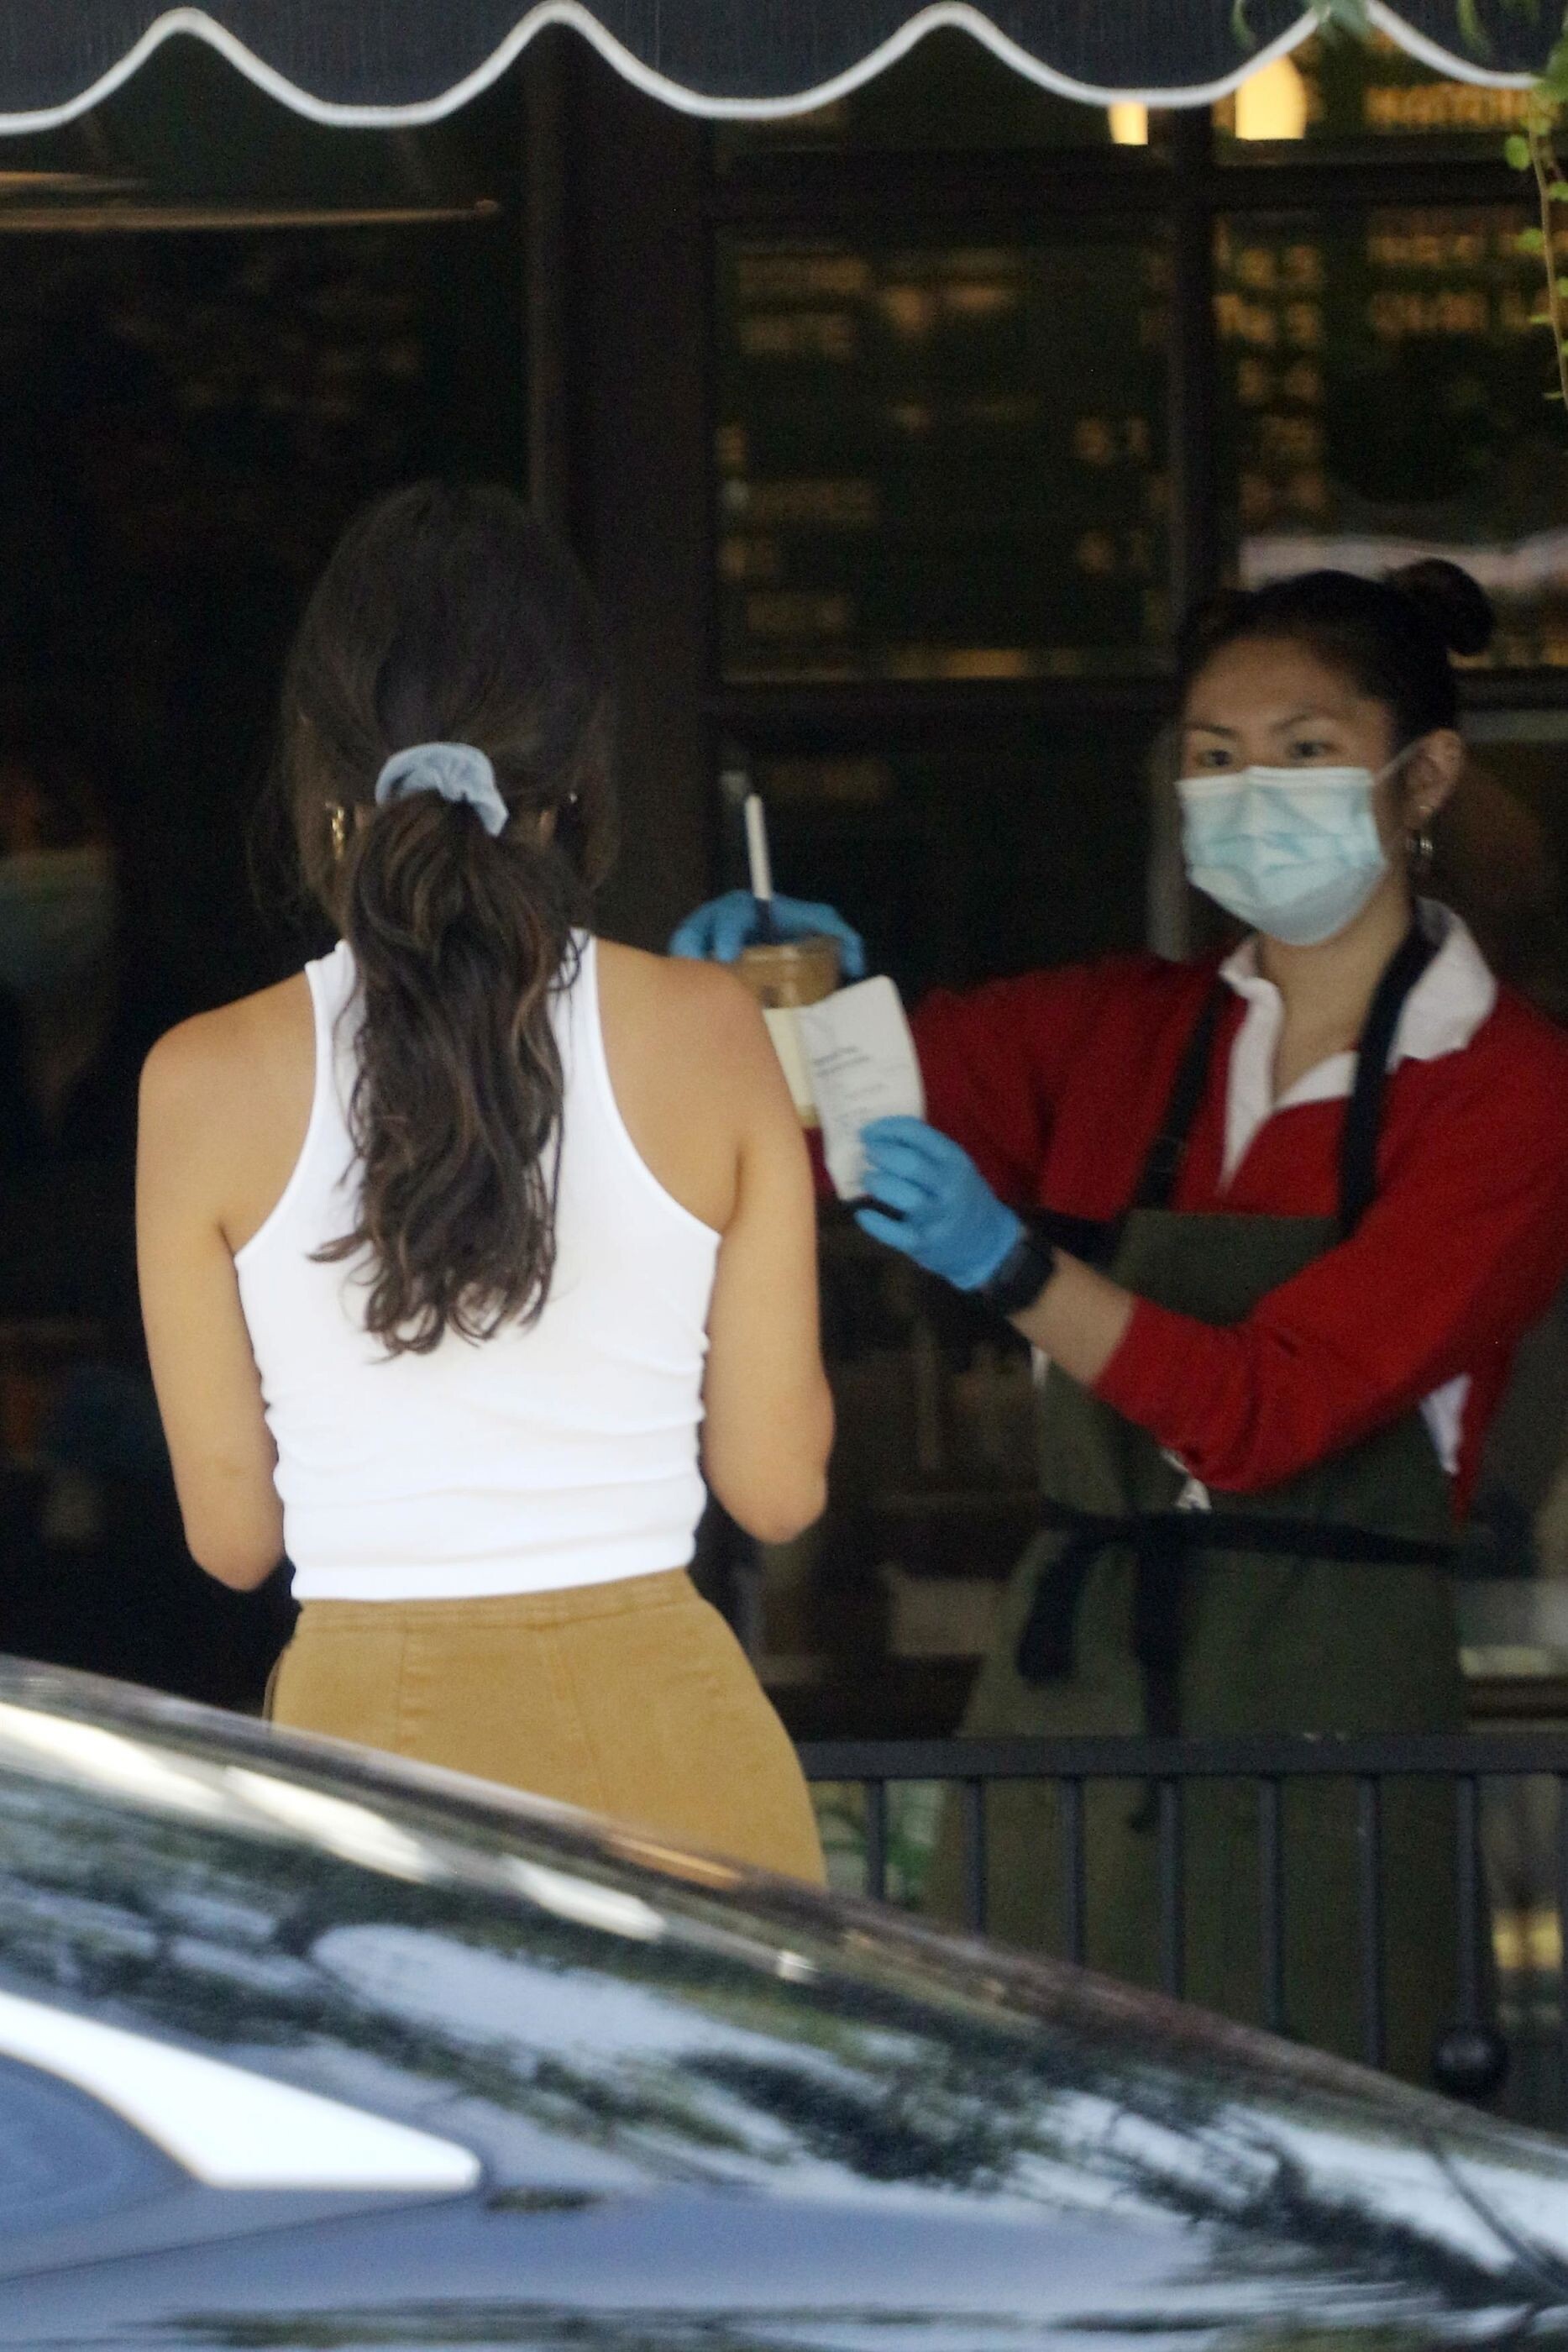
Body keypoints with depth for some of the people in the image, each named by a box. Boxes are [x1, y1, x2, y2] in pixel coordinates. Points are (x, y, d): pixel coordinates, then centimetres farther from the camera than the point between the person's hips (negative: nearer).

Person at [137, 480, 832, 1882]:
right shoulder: (709, 1034, -2)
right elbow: (778, 1486, 3)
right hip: (665, 1732, 1)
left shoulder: (208, 1083, -3)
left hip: (364, 1730, 0)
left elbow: (232, 1533, 4)